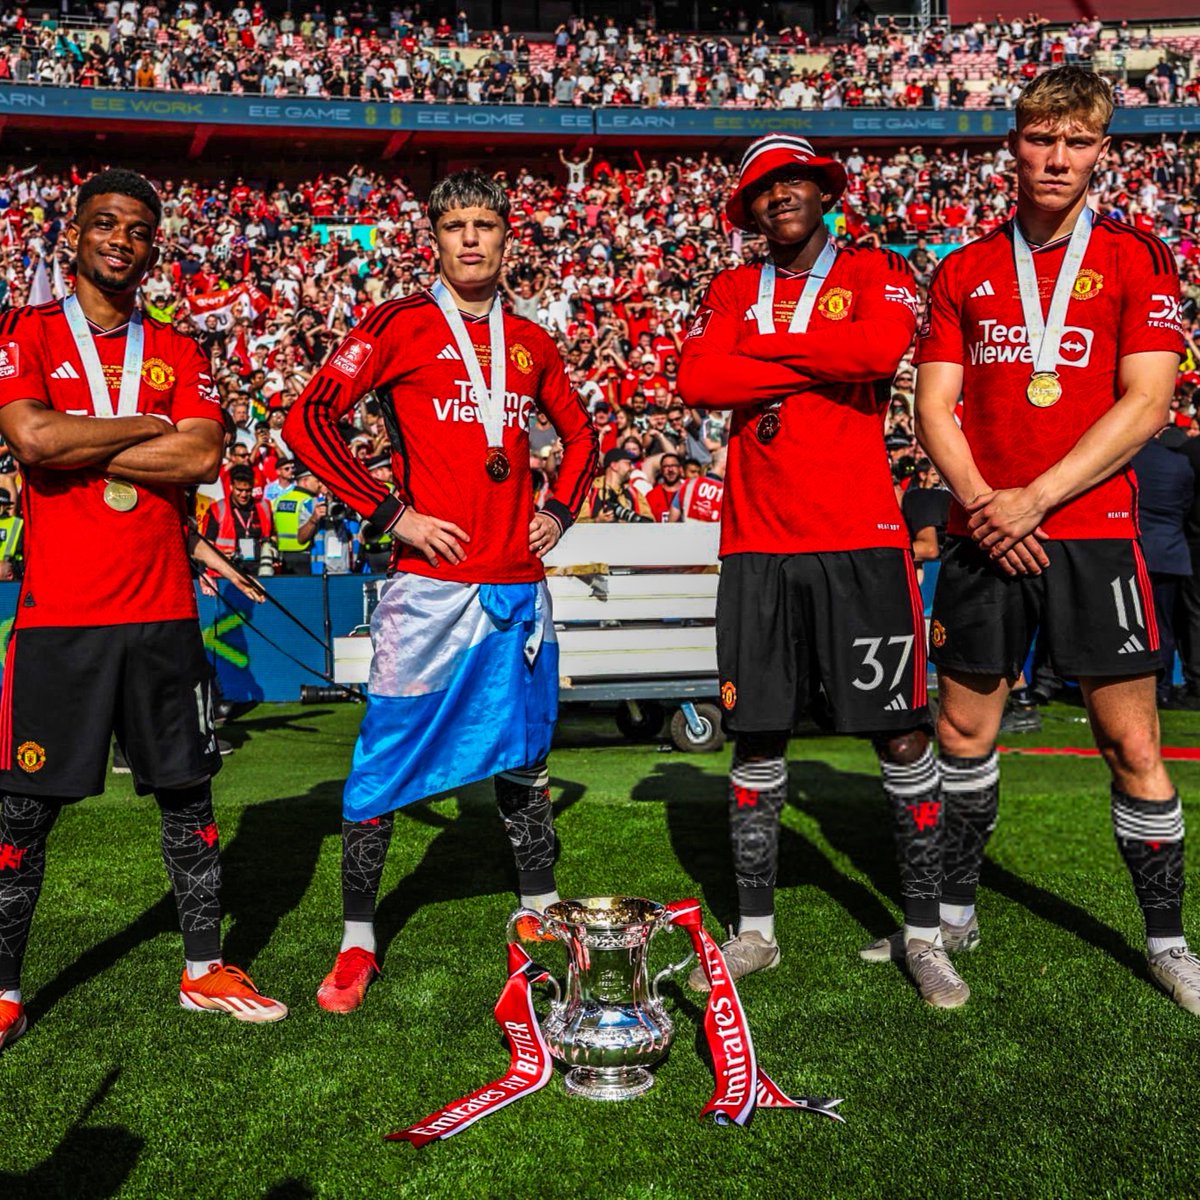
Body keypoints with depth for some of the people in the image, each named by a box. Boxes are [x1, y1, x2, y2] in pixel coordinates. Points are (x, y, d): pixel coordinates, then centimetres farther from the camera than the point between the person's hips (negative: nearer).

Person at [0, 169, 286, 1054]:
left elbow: (203, 458, -6)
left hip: (162, 613, 3)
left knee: (188, 795, 9)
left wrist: (78, 444, -9)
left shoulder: (177, 353, 11)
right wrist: (147, 428, -7)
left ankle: (205, 970, 24)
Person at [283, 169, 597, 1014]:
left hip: (519, 582, 5)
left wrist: (560, 512, 13)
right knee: (386, 762, -1)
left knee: (523, 756, 13)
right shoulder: (402, 325, 0)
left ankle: (541, 912, 29)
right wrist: (390, 512, -11)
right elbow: (309, 420, -7)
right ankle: (357, 942, 12)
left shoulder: (530, 343, 15)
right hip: (431, 582, -4)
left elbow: (581, 434, 29)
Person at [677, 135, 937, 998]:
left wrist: (760, 343, -4)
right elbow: (697, 380, -3)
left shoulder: (876, 273, 9)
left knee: (902, 735, 0)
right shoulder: (731, 291, 16)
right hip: (756, 546, 3)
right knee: (757, 739, 6)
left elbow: (881, 348, -14)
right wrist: (822, 363, -6)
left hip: (860, 543, -2)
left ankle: (925, 928, 15)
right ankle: (755, 930, 20)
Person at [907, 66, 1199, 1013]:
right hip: (984, 534, 3)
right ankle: (955, 912, 27)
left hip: (1092, 532, -2)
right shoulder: (963, 272, 9)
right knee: (965, 730, 9)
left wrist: (1034, 498, -14)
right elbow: (933, 407, 5)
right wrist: (979, 500, -12)